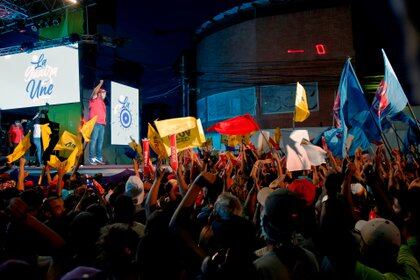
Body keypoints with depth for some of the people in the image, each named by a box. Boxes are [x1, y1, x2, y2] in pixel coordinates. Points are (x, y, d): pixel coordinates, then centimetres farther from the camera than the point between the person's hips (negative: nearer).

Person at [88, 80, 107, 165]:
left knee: (100, 141, 6)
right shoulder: (94, 99, 5)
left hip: (102, 124, 7)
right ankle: (91, 158, -10)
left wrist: (104, 121, 13)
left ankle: (99, 157, 9)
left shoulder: (102, 102, 25)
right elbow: (95, 92, -14)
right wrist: (100, 83, -10)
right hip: (95, 123, -7)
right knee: (93, 141, -9)